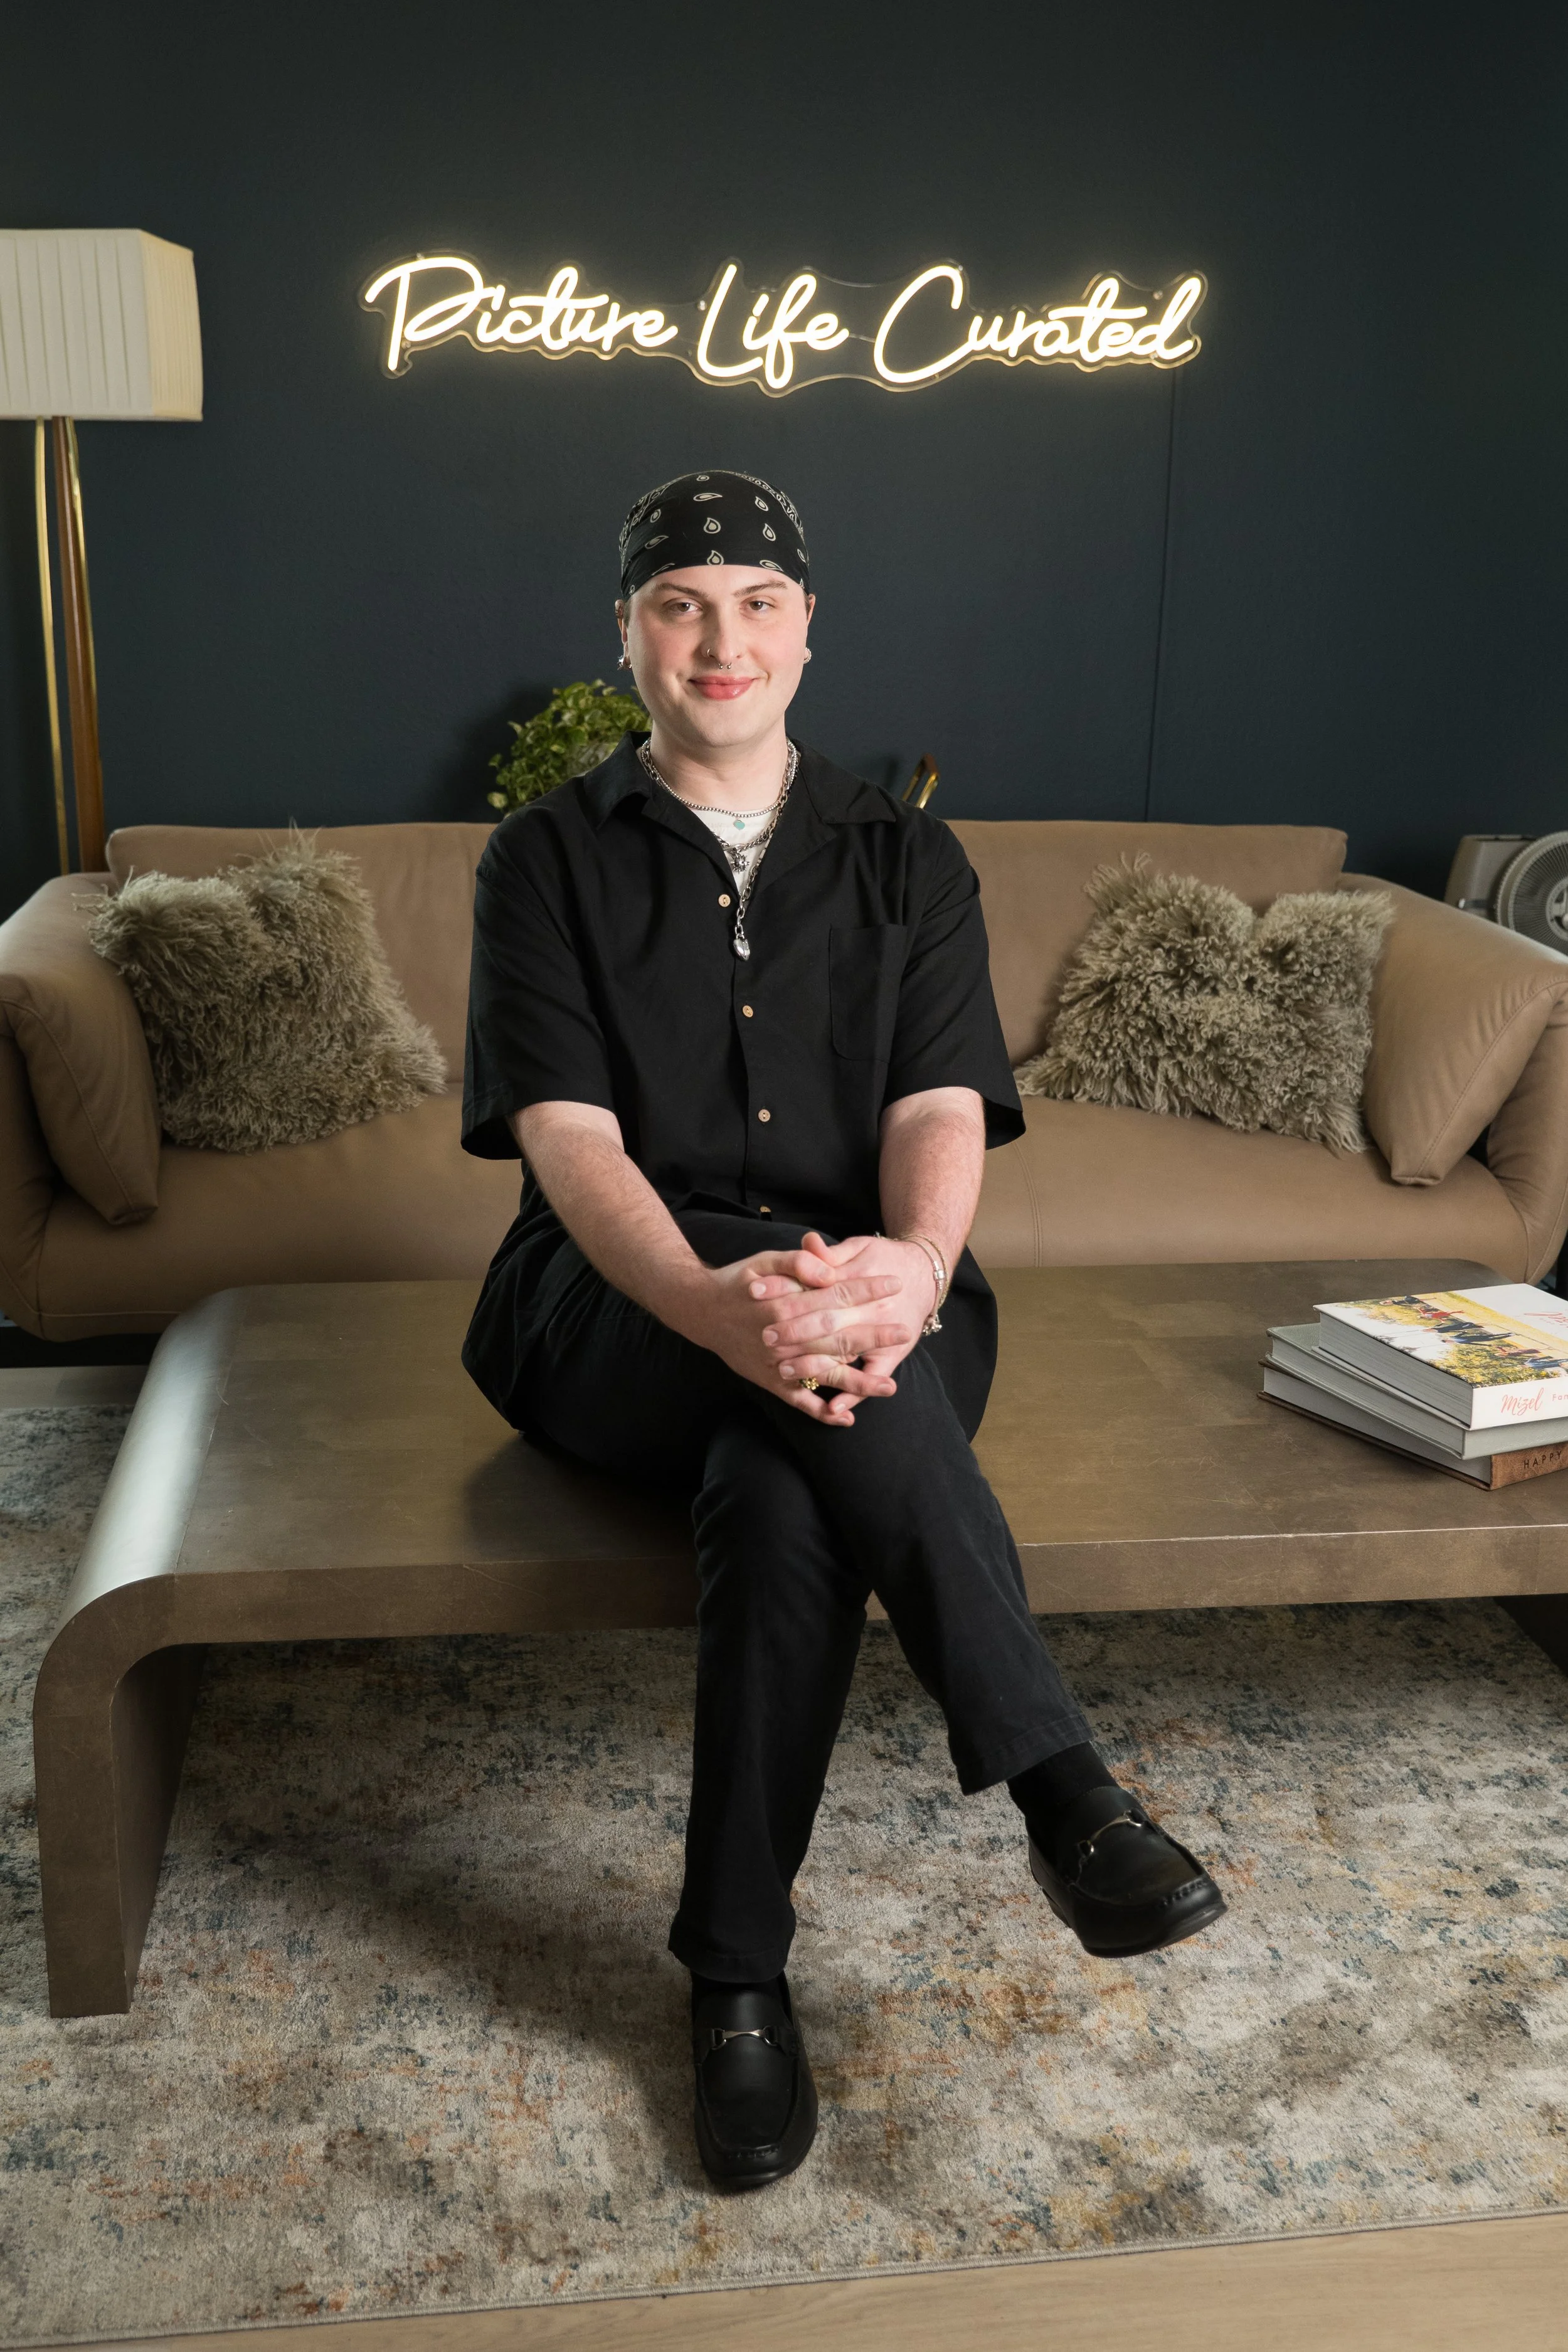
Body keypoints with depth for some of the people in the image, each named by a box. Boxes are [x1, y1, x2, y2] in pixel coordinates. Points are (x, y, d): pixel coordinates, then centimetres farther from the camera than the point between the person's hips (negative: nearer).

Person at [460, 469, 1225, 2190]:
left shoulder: (907, 862, 12)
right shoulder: (549, 858, 6)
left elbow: (943, 1108, -4)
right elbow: (566, 1135, -10)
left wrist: (914, 1262, -30)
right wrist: (713, 1299, -32)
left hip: (867, 1306, 2)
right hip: (620, 1312, -1)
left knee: (780, 1489, -35)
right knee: (792, 1387, -37)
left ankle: (736, 1975, -26)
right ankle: (1060, 1789, -38)